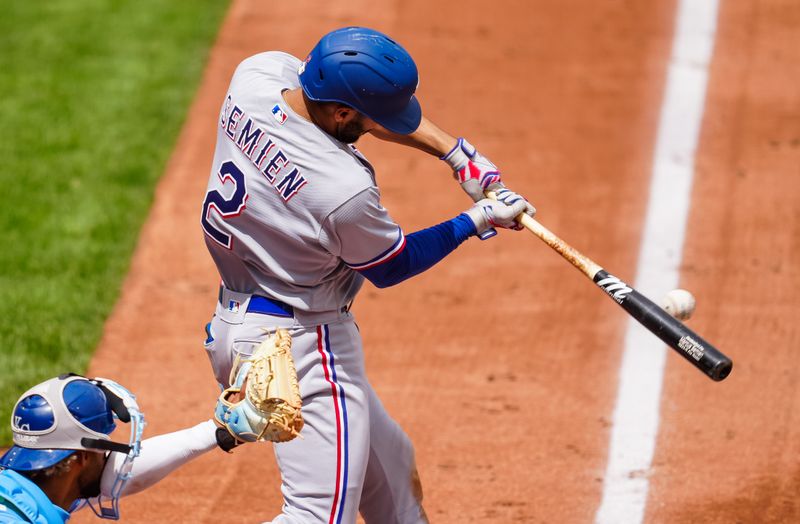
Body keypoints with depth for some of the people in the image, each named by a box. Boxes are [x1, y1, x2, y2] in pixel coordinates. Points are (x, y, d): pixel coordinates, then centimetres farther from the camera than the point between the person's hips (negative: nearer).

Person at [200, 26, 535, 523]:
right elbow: (391, 267, -6)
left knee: (392, 468, 24)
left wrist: (456, 151, 3)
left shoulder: (256, 74, -10)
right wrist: (478, 220, 3)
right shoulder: (345, 189, -30)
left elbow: (376, 100, 8)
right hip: (300, 346, -10)